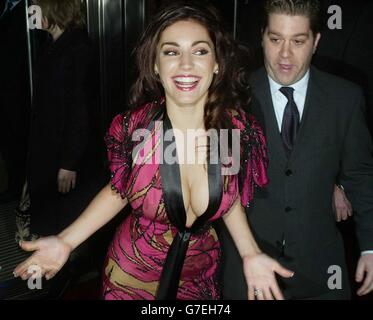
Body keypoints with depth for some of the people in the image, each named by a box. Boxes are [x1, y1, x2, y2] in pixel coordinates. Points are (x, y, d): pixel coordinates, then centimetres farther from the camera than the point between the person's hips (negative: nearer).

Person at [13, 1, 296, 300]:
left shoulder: (240, 129, -19)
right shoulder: (131, 128, -22)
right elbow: (119, 189, -3)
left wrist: (251, 254, -12)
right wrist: (65, 241, -13)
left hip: (199, 276, 1)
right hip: (130, 275, -1)